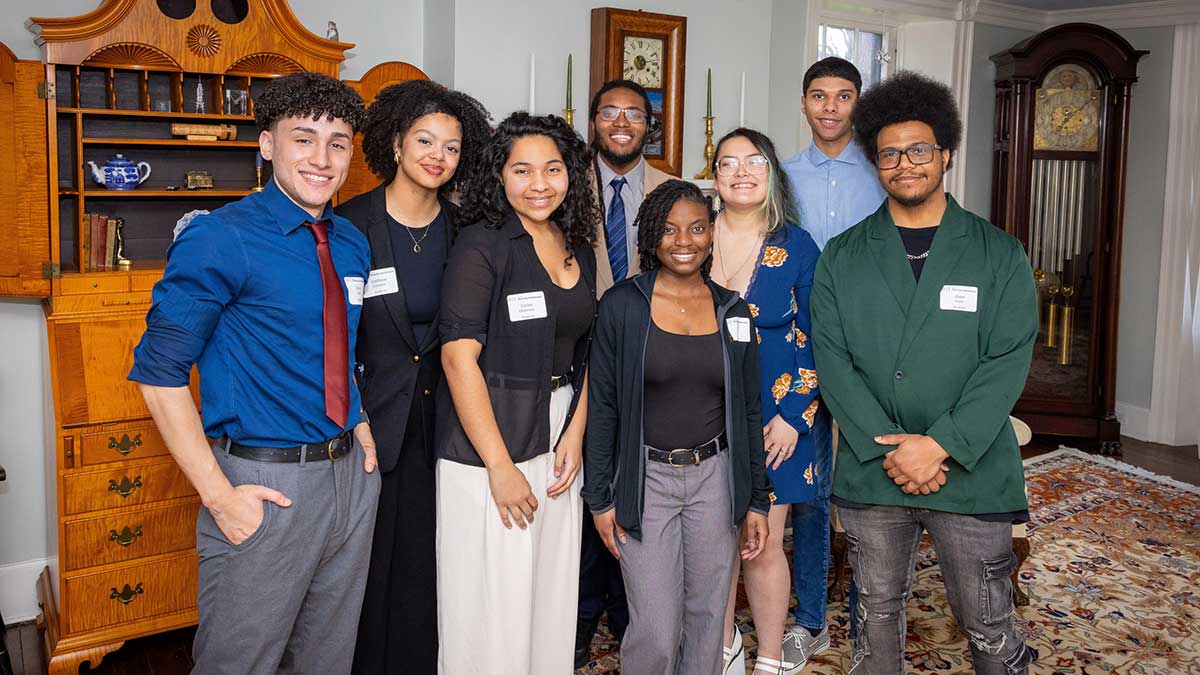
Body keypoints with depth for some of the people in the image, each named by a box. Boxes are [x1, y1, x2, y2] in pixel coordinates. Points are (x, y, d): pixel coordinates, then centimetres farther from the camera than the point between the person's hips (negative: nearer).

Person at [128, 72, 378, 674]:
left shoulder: (352, 245, 7)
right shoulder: (219, 240, -13)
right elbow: (159, 374, -13)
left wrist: (362, 429, 5)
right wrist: (218, 495, -17)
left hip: (351, 475, 6)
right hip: (265, 484, -6)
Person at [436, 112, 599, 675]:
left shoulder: (578, 250, 9)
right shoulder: (481, 244, -11)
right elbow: (458, 357, -16)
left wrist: (576, 433, 0)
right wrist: (500, 466, -17)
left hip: (558, 443, 6)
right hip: (488, 443, -6)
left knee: (552, 595, 15)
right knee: (492, 606, 3)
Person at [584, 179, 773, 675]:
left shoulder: (734, 311, 5)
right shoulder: (622, 304, -5)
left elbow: (749, 411, 9)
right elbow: (602, 406, -2)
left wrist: (758, 500, 7)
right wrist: (600, 497, -4)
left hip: (715, 477, 3)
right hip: (645, 479, -3)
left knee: (707, 617, 12)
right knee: (656, 631, -3)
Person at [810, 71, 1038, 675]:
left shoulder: (999, 254, 2)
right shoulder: (843, 256, 5)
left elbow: (1007, 362, -6)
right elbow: (831, 357, -3)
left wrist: (939, 445, -16)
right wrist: (886, 449, -13)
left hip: (972, 472, -1)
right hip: (869, 473, 1)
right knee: (876, 616, 14)